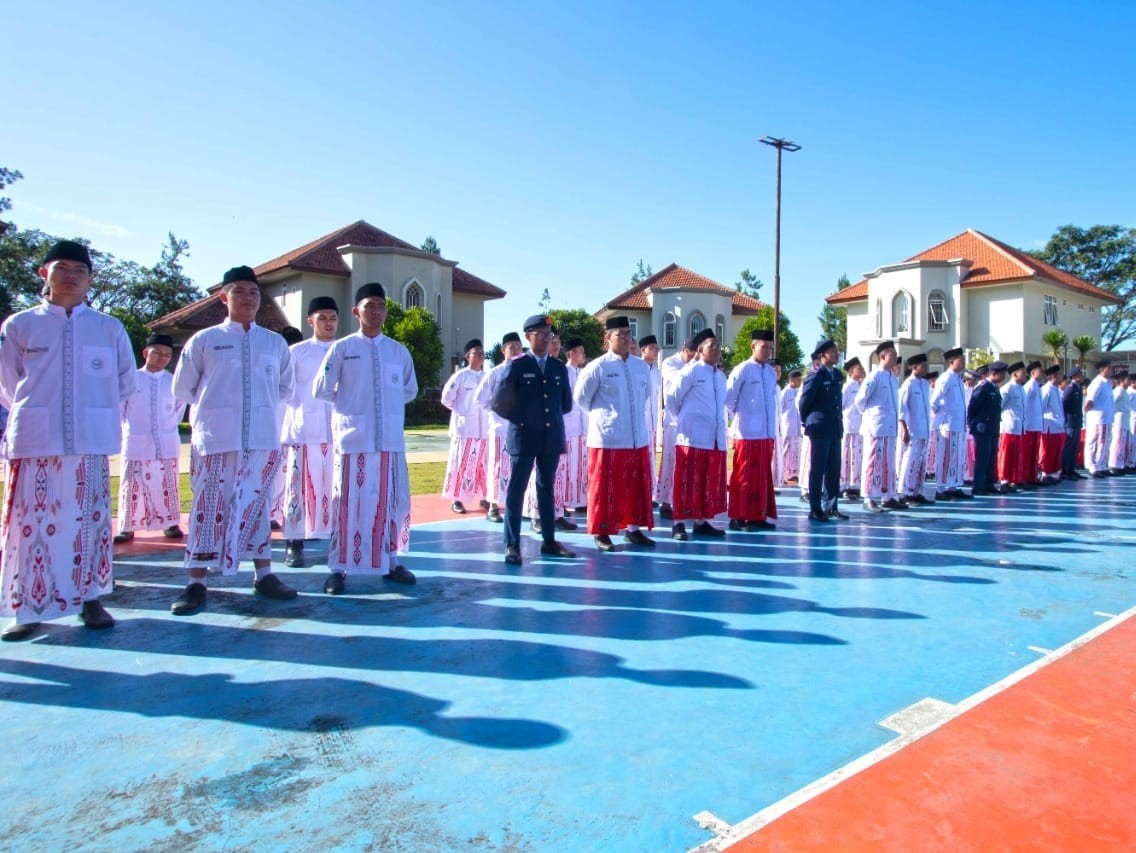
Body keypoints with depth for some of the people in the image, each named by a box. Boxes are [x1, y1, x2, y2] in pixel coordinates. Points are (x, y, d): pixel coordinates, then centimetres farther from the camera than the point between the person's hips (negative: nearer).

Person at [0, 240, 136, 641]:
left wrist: (96, 412, 8)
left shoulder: (109, 328, 6)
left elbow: (125, 384, 12)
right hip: (35, 440, 0)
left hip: (91, 441, 1)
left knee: (90, 519, 6)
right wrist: (36, 414, 9)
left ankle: (90, 600, 17)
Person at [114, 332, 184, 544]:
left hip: (166, 444, 1)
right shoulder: (132, 379, -1)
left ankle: (170, 524, 15)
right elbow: (119, 404, 7)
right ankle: (127, 527, 10)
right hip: (135, 443, -1)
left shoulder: (172, 381, 5)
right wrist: (127, 426, 6)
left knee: (167, 485, 6)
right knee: (131, 485, 2)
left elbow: (180, 404, 18)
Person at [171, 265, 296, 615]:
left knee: (257, 505, 10)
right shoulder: (203, 340, 2)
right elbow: (182, 389, 8)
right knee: (209, 507, 0)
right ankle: (196, 584, 9)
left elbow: (285, 388, 19)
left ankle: (263, 575, 19)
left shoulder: (275, 343, 9)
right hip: (216, 439, -2)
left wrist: (260, 405, 11)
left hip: (263, 439, 2)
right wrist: (213, 407, 12)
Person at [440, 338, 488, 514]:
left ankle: (482, 496, 20)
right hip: (464, 427, -4)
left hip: (483, 428, 4)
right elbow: (446, 398, -4)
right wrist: (460, 411, 4)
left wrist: (489, 411, 5)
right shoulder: (460, 376, -7)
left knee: (482, 463, 10)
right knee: (462, 463, 0)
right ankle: (456, 499, 7)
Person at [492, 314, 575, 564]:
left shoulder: (559, 367, 9)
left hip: (552, 437, 4)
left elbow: (566, 403, 17)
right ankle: (512, 545, 6)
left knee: (546, 490, 12)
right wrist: (520, 419, 2)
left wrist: (552, 419, 12)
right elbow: (500, 402, -4)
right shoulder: (516, 365, -3)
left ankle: (549, 541, 20)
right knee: (516, 490, 0)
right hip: (524, 437, -4)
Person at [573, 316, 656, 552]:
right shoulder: (598, 367, -8)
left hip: (638, 437, 5)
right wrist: (601, 415, 8)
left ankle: (633, 529, 23)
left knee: (637, 486, 10)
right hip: (608, 438, -5)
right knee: (605, 487, 1)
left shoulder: (641, 366, 8)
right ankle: (602, 533, 13)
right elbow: (580, 397, 0)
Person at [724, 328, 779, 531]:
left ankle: (758, 516, 19)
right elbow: (728, 399, -6)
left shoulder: (771, 372, 12)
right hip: (747, 433, -6)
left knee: (763, 476, 11)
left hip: (767, 433, 7)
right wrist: (737, 420, 1)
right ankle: (738, 517, 6)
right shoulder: (742, 370, -8)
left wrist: (773, 431, 14)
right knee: (744, 476, -1)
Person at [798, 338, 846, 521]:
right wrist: (809, 423, 3)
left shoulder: (837, 375, 12)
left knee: (834, 470, 11)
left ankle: (831, 507, 20)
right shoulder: (816, 375, -10)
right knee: (817, 470, -1)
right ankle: (815, 509, 6)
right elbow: (804, 402, -7)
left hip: (835, 429, 7)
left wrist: (840, 423, 13)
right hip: (820, 430, -7)